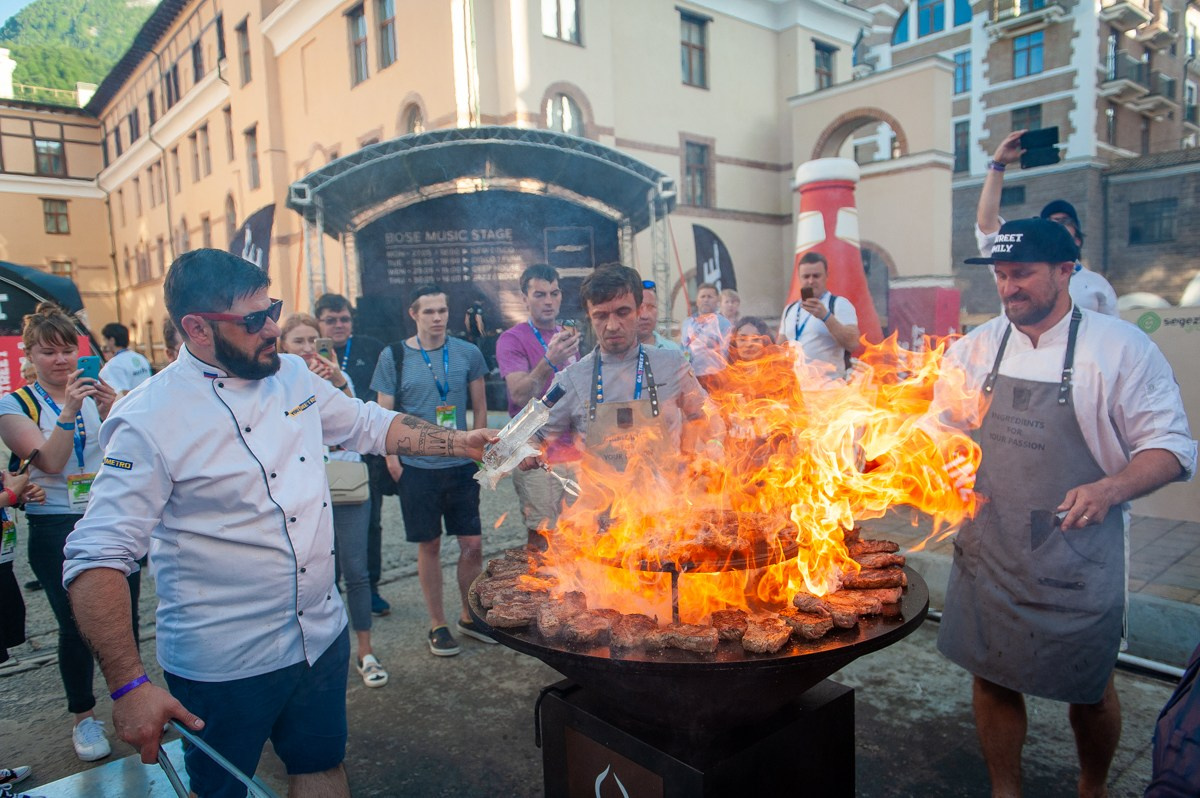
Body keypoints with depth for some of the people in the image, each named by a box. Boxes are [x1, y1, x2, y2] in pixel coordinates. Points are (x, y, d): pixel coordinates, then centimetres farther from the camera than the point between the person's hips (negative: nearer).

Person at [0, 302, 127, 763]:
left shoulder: (97, 394, 5)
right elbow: (51, 461, -14)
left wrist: (113, 414, -24)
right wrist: (68, 411, -28)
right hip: (56, 529, -2)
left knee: (125, 616, 7)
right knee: (75, 624, 3)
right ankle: (83, 716, 22)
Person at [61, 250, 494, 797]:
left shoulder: (293, 376, 0)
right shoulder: (151, 419, -18)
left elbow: (369, 424, 14)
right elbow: (96, 559, -18)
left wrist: (460, 443, 6)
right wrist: (128, 686, -23)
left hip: (321, 634, 5)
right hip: (224, 664, -5)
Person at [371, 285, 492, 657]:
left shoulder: (468, 353, 2)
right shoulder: (393, 356, -2)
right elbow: (384, 413, 1)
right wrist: (392, 457, -8)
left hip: (461, 465, 2)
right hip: (417, 467, -1)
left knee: (472, 544, 5)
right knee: (429, 545, 8)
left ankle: (469, 616, 26)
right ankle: (438, 624, 24)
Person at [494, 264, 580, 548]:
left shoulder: (568, 334, 12)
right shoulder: (512, 339, -8)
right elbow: (520, 396, -21)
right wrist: (550, 361, -36)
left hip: (573, 451, 6)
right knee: (541, 540, -4)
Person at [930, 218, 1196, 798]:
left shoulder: (1122, 348, -9)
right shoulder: (979, 346, 2)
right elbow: (940, 423, 13)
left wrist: (1111, 489, -26)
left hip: (1078, 560, -2)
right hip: (988, 550, 3)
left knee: (1089, 689, 14)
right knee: (992, 679, 12)